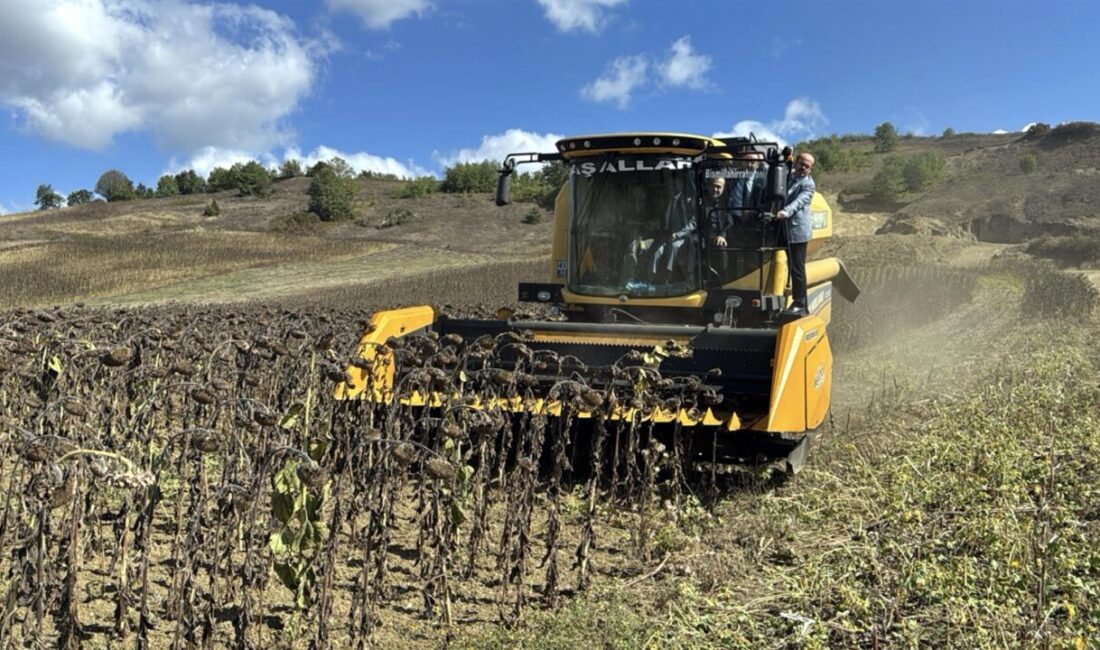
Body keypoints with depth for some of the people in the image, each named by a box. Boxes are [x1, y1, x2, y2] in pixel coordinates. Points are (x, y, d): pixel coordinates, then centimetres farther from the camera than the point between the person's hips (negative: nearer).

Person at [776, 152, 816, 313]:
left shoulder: (808, 184, -9)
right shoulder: (788, 175, 13)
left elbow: (799, 201, -26)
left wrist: (785, 212, -43)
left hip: (798, 231, -7)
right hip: (784, 229, 7)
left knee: (797, 268, -5)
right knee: (791, 266, 16)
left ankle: (800, 304, 3)